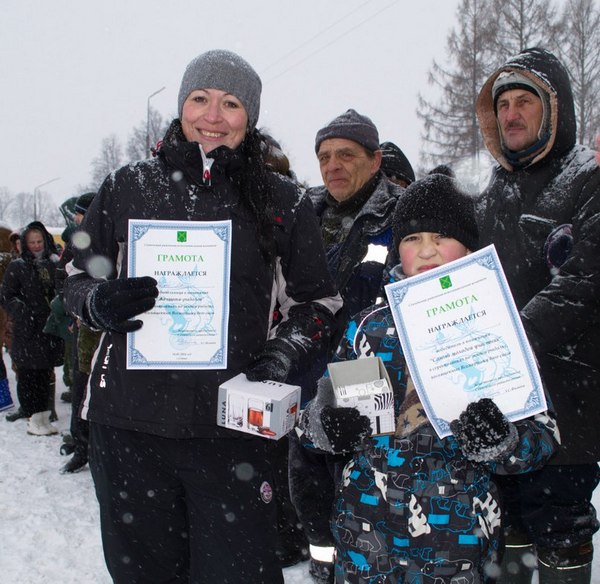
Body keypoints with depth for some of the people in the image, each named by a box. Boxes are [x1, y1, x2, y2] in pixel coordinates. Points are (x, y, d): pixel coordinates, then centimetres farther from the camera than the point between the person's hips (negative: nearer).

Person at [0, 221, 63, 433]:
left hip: (50, 329, 4)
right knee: (28, 374, -2)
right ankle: (34, 419, 5)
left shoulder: (53, 263, 10)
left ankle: (43, 416, 19)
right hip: (27, 331, -3)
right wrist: (21, 311, -15)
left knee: (45, 374, 10)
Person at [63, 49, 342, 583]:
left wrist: (276, 360, -7)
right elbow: (78, 277, 15)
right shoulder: (127, 187, 7)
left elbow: (317, 304, 10)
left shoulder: (284, 203, 5)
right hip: (126, 422, 2)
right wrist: (100, 303, -8)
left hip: (231, 425, -1)